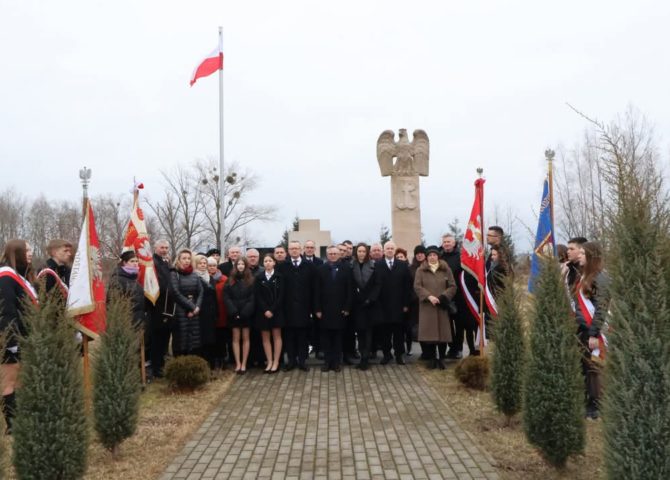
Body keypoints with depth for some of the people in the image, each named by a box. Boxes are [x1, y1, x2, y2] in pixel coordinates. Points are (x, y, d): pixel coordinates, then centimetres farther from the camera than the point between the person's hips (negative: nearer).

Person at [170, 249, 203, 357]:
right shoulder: (174, 274, -1)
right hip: (180, 312, -5)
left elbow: (201, 292, 7)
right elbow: (176, 293, -10)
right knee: (181, 343, -5)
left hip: (194, 313, 5)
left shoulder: (194, 275, 14)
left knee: (195, 344, 2)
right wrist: (191, 307, -9)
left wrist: (197, 307, -9)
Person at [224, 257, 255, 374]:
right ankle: (238, 364, 6)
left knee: (245, 338, 3)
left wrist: (246, 311, -15)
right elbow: (226, 296, 0)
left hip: (246, 313, -1)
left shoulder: (251, 280, 3)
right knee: (236, 338, 3)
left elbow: (253, 297, -3)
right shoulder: (230, 280, 6)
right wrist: (233, 311, -12)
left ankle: (244, 364, 7)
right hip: (234, 313, 1)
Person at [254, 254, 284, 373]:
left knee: (277, 336, 1)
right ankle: (269, 362, 8)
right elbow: (257, 296, -1)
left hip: (276, 311, -2)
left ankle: (276, 362, 4)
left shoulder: (279, 277, 0)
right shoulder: (259, 278, 6)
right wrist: (265, 310, -12)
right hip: (263, 311, 2)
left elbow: (281, 296, -6)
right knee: (265, 337, 3)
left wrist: (272, 310, -14)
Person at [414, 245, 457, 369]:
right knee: (430, 333, -2)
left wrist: (443, 297, -11)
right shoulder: (421, 270, 6)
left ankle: (441, 358, 7)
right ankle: (433, 358, 7)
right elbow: (417, 286, -3)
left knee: (443, 333, -3)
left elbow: (452, 287, 4)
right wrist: (429, 296, -16)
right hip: (427, 306, 0)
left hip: (442, 306, 1)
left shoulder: (446, 269, 8)